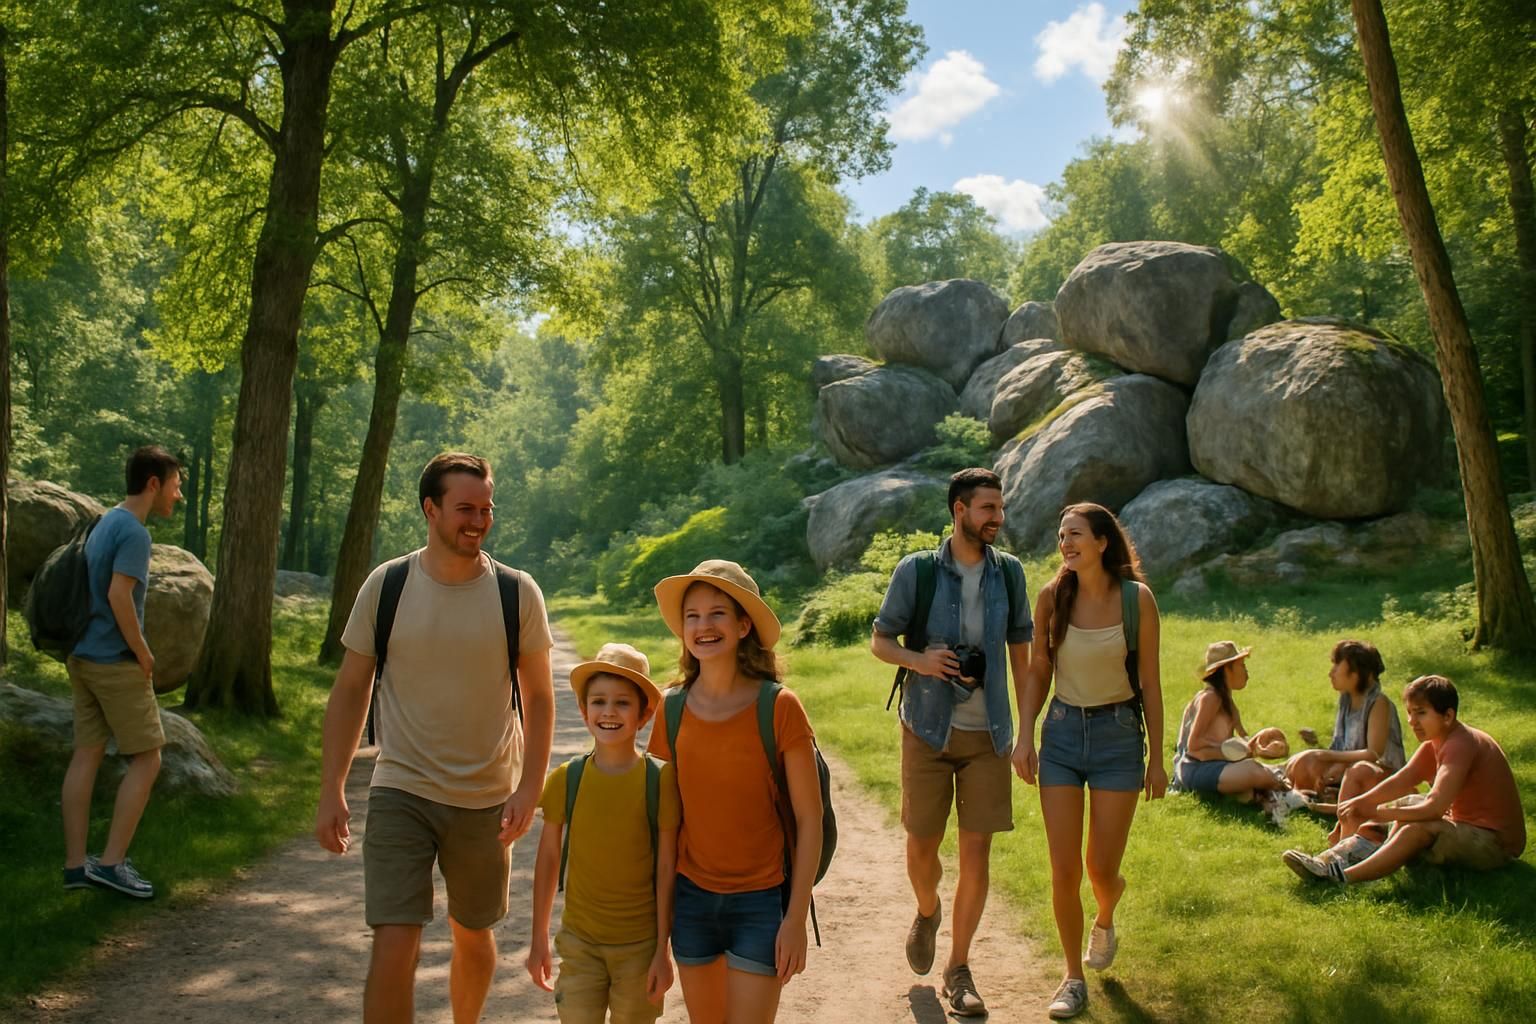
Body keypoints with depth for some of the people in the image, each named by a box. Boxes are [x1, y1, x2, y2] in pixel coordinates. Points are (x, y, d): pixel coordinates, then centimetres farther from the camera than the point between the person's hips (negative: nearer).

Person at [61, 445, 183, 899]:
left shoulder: (105, 523, 14)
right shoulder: (134, 532, -15)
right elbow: (119, 596, -24)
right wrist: (144, 655, -14)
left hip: (83, 658, 9)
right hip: (116, 664, -9)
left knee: (86, 756, 10)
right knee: (147, 759, -1)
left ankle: (75, 864, 14)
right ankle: (111, 861, 0)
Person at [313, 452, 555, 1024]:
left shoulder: (518, 593, -6)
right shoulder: (385, 586, -5)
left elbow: (539, 699, 0)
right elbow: (350, 690, 1)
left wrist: (529, 789, -8)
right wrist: (331, 791, -3)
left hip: (486, 801, 1)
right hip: (401, 792, -1)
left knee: (473, 936, 17)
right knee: (394, 946, -9)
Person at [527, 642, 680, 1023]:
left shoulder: (660, 779, -12)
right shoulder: (565, 779, -7)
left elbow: (667, 869, -7)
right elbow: (548, 861, 3)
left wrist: (663, 950, -5)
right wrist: (539, 938, 8)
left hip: (640, 942, -1)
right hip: (579, 940, 1)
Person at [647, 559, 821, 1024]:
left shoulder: (779, 708, -13)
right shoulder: (672, 709, -3)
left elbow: (809, 819, -10)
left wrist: (796, 918, -11)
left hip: (761, 901, -3)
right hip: (691, 897, 4)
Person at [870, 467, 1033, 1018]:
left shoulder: (1009, 572, 3)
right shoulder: (916, 571, -5)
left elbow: (1020, 650, 9)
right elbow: (879, 640, 2)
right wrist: (919, 660, -19)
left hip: (988, 733, 2)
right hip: (928, 729, -1)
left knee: (977, 852, 1)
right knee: (921, 844, 6)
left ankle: (959, 968, 17)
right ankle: (927, 913, 40)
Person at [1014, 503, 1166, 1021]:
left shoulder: (1136, 598, -9)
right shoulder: (1052, 596, -4)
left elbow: (1149, 682, -4)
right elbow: (1037, 671, 4)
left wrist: (1156, 758, -2)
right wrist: (1025, 736, -5)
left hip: (1117, 734, -2)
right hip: (1062, 731, 2)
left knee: (1102, 869, 5)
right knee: (1064, 872, 1)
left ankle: (1106, 919, 42)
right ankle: (1074, 979, 19)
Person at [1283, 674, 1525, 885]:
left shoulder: (1461, 745, -23)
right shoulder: (1436, 740, 7)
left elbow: (1434, 808, -30)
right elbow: (1402, 780, 0)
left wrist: (1376, 813, -24)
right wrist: (1360, 802, -15)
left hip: (1496, 843, -10)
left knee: (1419, 830, -30)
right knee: (1406, 803, 15)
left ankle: (1341, 876, -35)